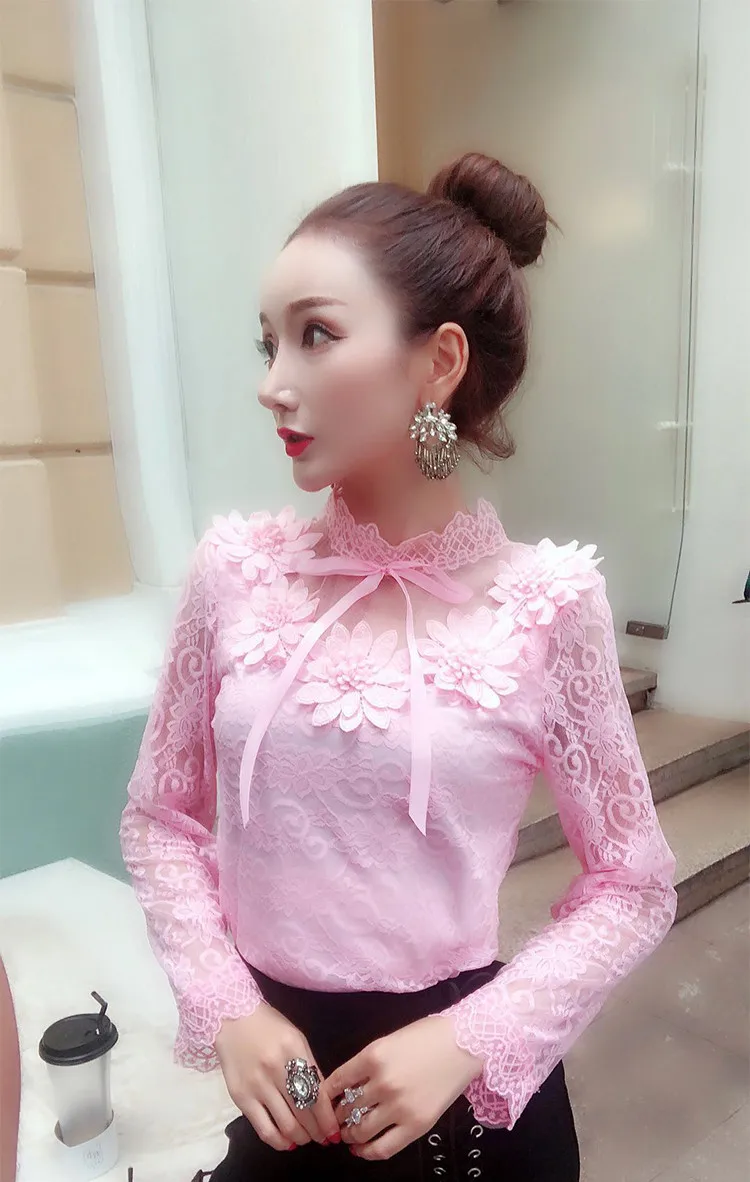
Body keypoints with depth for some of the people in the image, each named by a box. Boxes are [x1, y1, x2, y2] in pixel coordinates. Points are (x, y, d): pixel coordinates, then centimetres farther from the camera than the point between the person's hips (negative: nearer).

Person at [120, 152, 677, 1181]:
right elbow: (162, 817, 1)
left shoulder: (548, 605, -16)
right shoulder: (237, 572, -10)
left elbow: (633, 884, -6)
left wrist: (468, 1039, -15)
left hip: (468, 1077, -1)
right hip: (278, 1063, 2)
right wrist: (227, 1009, -9)